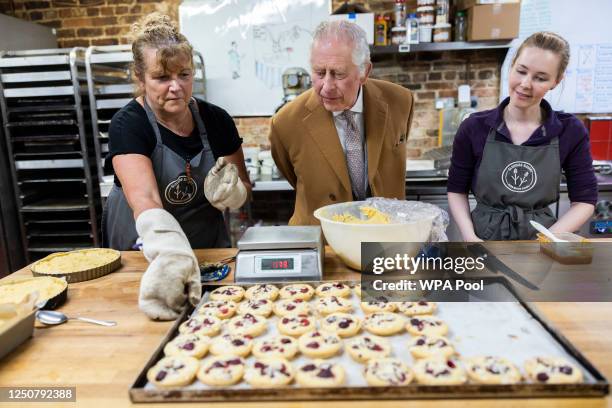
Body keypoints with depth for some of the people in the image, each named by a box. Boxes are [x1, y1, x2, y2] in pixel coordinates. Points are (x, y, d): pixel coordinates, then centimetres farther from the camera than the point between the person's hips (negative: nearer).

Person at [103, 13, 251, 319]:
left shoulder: (216, 120, -8)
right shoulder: (127, 125, -18)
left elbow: (243, 190, 0)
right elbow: (144, 199, -34)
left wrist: (230, 192, -23)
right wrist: (172, 255, -52)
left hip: (209, 246, 3)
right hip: (141, 252, -2)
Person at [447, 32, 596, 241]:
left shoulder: (570, 131, -7)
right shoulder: (474, 128, -10)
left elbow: (584, 200, -2)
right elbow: (457, 190, -3)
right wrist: (469, 236, -16)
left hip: (540, 236, 1)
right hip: (484, 237, -1)